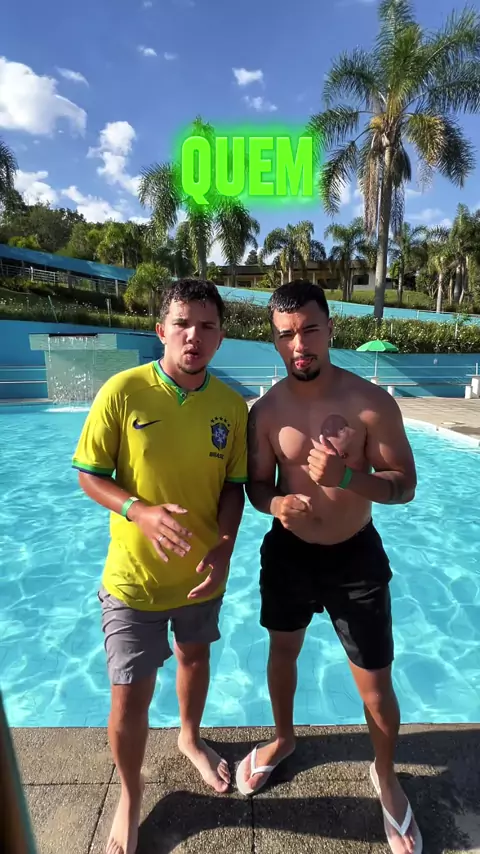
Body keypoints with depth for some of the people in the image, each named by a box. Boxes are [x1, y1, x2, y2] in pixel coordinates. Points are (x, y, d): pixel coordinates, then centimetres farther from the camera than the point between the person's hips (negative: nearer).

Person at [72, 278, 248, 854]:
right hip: (135, 575, -3)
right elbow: (89, 475, -10)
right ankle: (130, 794, 41)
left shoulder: (231, 406, -8)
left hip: (202, 570, 4)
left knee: (194, 657, 26)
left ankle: (190, 737, 59)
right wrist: (139, 511, -27)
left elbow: (233, 486, 0)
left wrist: (224, 547, -15)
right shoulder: (123, 391, -17)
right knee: (130, 697, 7)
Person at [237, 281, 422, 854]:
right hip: (288, 552, 3)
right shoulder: (266, 411, -10)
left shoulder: (372, 402, -17)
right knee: (283, 653, 24)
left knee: (375, 684, 9)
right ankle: (283, 739, 55)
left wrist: (345, 476, -33)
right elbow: (256, 486, -3)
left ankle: (386, 777, 43)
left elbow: (405, 485, -15)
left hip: (355, 556, -2)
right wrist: (276, 503, -26)